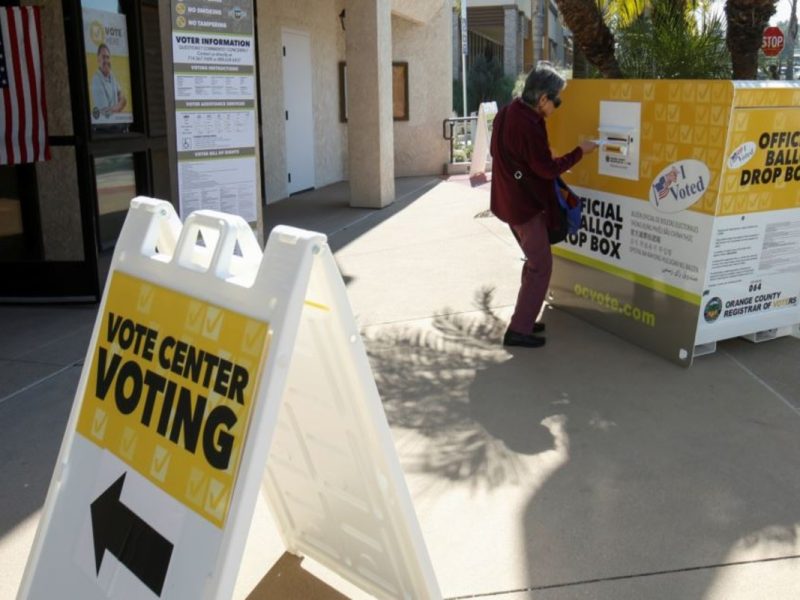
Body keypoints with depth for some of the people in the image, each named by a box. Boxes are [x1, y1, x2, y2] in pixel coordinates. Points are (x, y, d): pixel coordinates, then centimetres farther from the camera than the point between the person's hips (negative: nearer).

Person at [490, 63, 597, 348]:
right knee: (541, 266, 0)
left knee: (534, 261, 20)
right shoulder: (528, 125, -25)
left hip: (511, 200, 10)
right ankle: (519, 329, 1)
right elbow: (548, 169, -20)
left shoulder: (507, 114, 5)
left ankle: (523, 321, 25)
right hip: (525, 205, -10)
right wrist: (580, 151, -9)